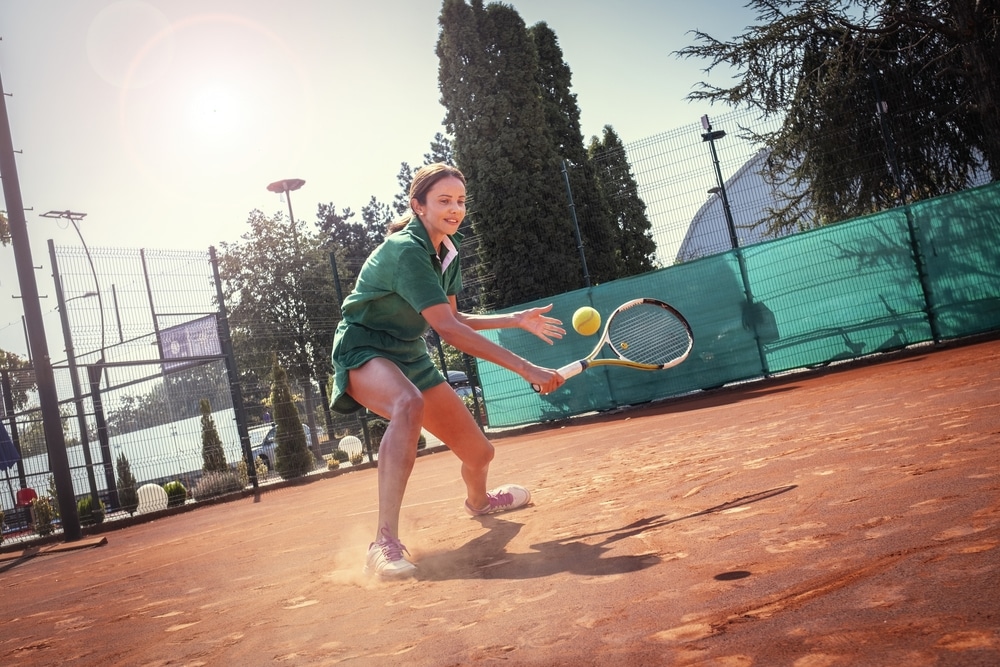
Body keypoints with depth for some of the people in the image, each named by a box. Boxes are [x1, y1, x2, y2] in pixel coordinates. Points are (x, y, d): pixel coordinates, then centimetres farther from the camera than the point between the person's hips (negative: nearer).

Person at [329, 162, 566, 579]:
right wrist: (526, 369, -35)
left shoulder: (448, 252, 3)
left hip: (409, 355, 8)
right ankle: (385, 543, -47)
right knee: (410, 404, -44)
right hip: (363, 351, -8)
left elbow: (453, 320, 14)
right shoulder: (406, 251, -26)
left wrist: (517, 320, 6)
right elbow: (448, 330, -33)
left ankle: (478, 500, 50)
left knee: (479, 454, 11)